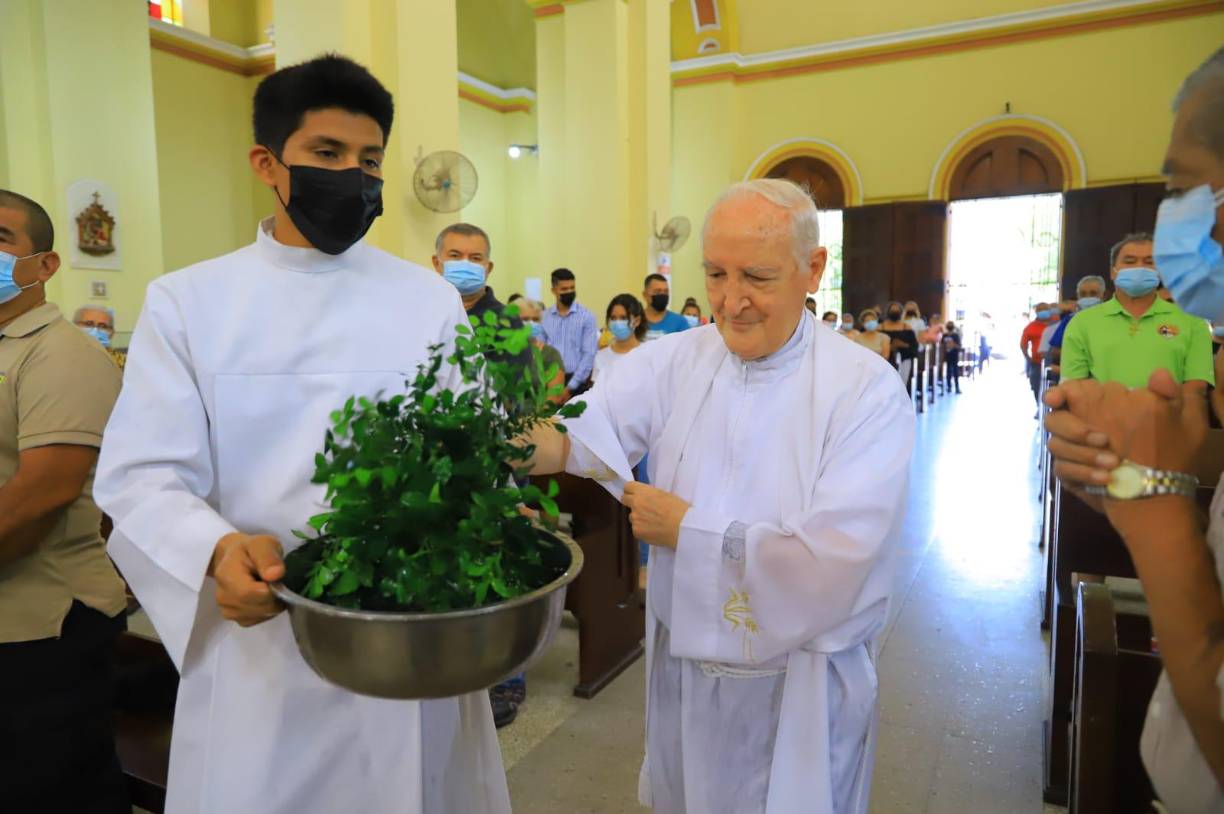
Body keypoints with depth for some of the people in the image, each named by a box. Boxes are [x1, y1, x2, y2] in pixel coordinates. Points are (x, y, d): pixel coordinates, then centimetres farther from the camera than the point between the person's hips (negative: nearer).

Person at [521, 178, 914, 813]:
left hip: (802, 689, -3)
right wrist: (540, 445, -42)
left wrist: (687, 529, -18)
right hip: (679, 669, 3)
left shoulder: (868, 389, -17)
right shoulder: (675, 362, -5)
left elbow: (835, 558, -25)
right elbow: (591, 430, -20)